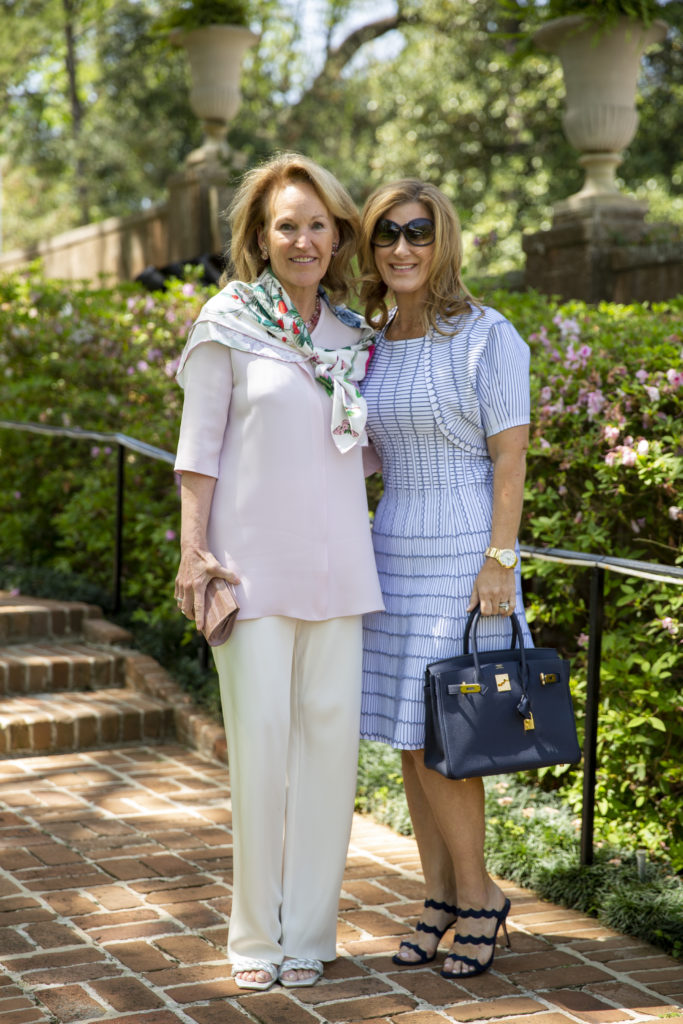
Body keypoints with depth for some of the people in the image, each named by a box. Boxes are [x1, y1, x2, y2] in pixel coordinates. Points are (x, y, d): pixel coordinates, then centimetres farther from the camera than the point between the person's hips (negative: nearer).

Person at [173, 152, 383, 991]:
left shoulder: (353, 337, 12)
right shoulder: (229, 323, 1)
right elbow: (198, 446, -1)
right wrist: (193, 551, -8)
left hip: (336, 563, 4)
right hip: (253, 563, -4)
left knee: (330, 734, 3)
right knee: (260, 739, -2)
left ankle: (308, 932, 14)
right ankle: (256, 937, 11)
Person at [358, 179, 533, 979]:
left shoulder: (487, 338, -10)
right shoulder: (374, 343, 9)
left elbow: (510, 458, -12)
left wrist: (499, 561, -17)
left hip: (463, 556, -7)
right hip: (396, 551, 7)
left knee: (436, 739, -6)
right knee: (406, 734, 8)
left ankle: (478, 896, 12)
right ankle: (440, 895, 20)